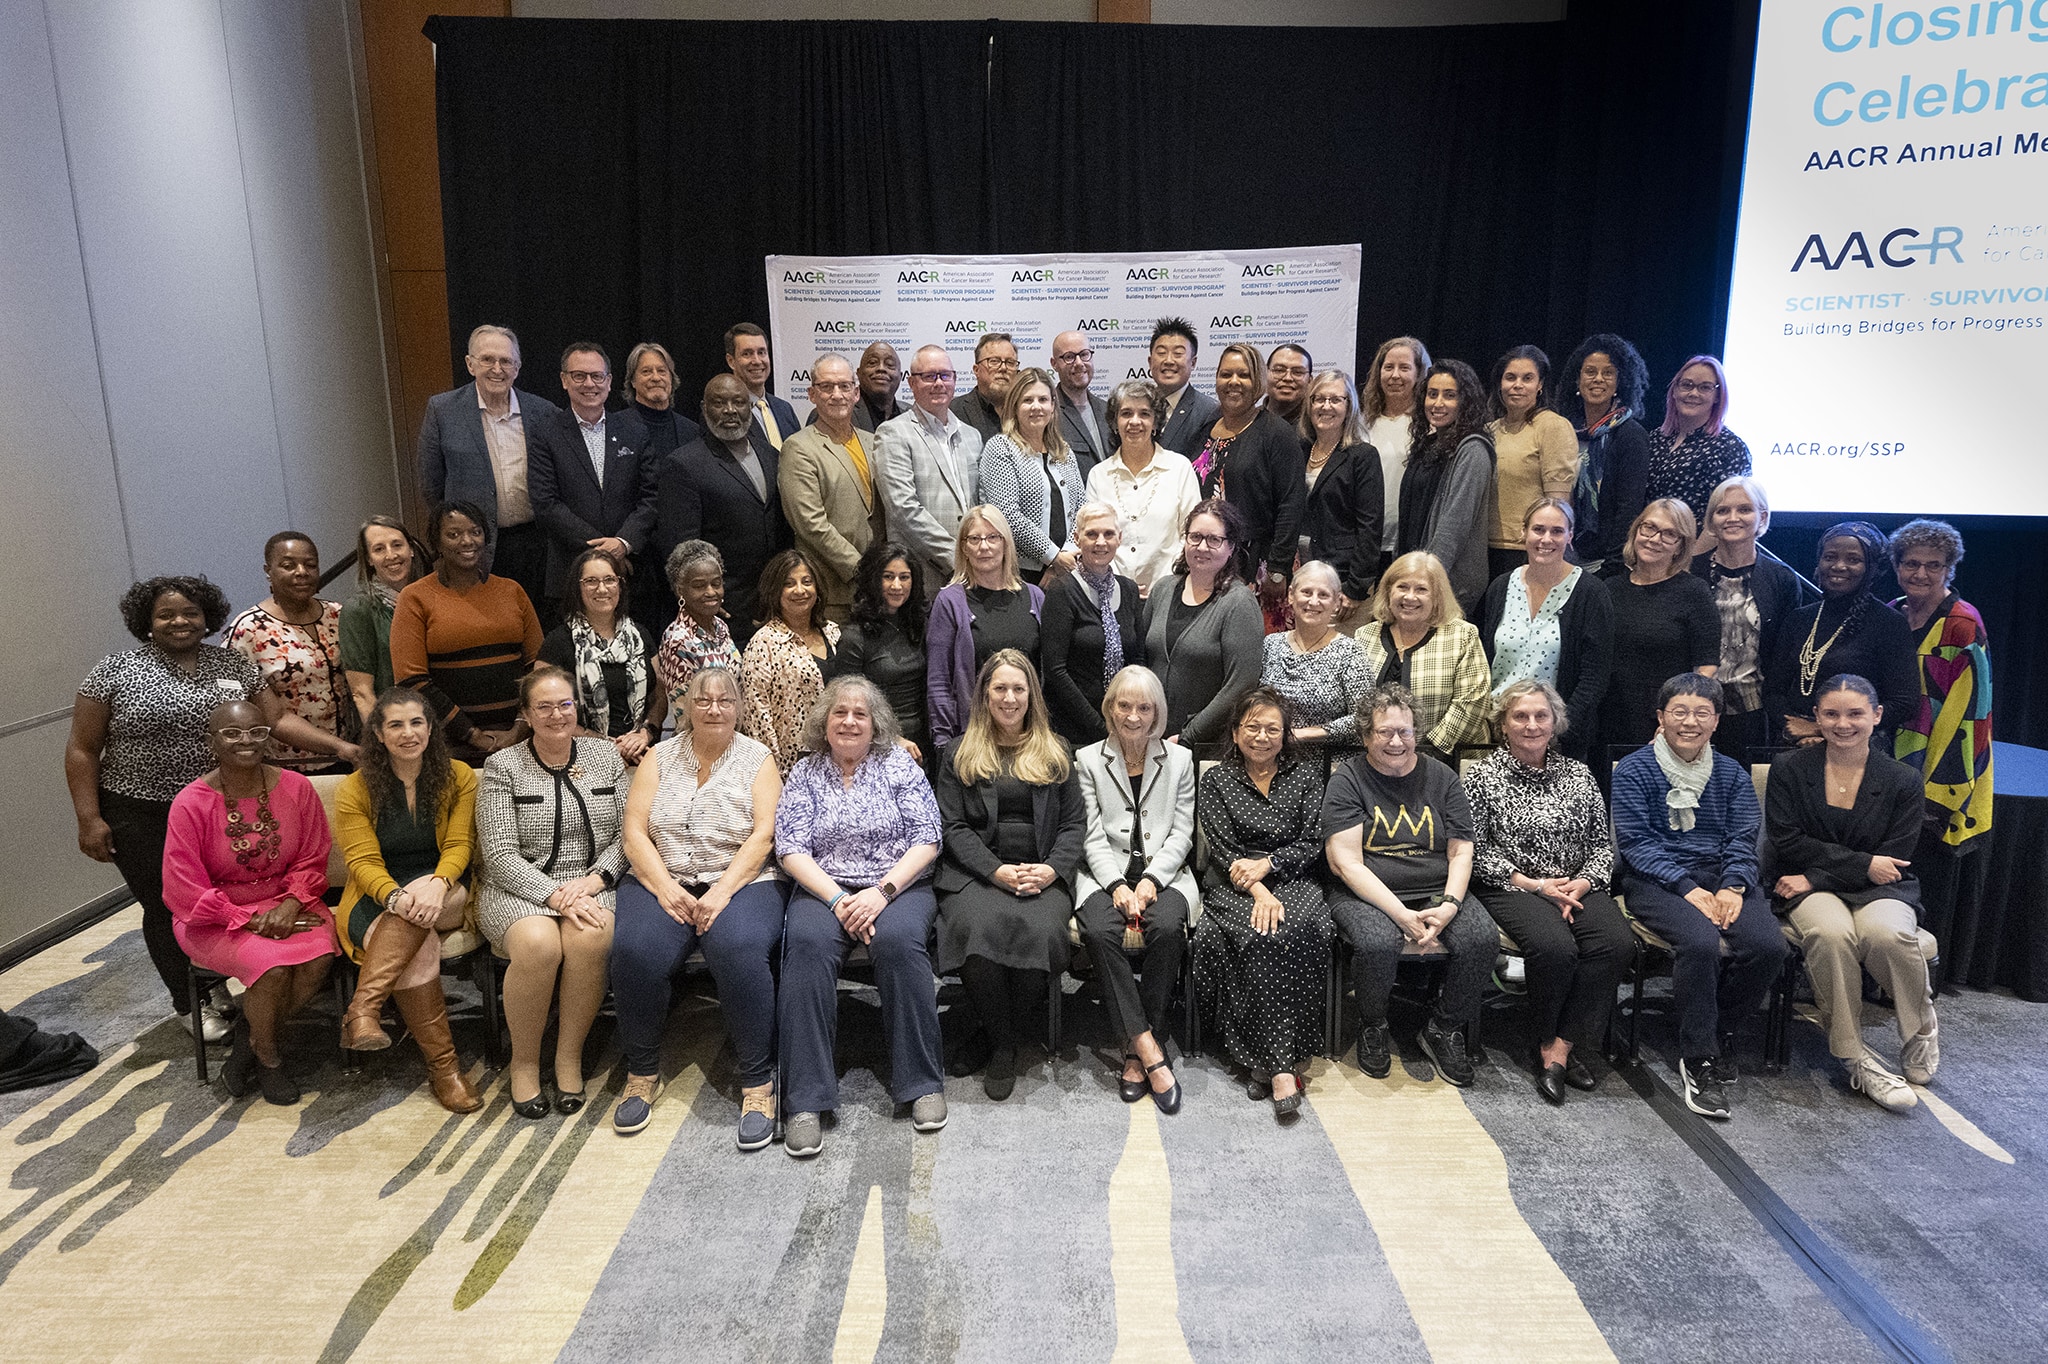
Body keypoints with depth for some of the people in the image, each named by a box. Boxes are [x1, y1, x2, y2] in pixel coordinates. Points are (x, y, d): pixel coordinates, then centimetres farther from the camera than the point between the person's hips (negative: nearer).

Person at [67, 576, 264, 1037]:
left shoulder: (233, 664, 4)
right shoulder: (114, 672, -3)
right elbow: (82, 750, -2)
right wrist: (89, 818, -8)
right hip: (143, 818, -2)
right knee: (169, 911, 7)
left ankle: (219, 987, 26)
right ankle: (192, 1004, 25)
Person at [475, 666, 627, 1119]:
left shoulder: (606, 756, 10)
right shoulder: (503, 767, 2)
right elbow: (499, 853, -6)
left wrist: (593, 880, -12)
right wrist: (554, 894, -19)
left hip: (592, 885, 1)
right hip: (519, 889, -1)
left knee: (589, 938, -32)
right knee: (539, 943, -33)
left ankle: (570, 1056, -11)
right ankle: (523, 1063, -9)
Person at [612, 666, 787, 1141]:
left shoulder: (757, 759, 7)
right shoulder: (660, 757, 12)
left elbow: (763, 835, -4)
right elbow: (635, 831, 3)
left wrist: (723, 891, -17)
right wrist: (665, 888, -12)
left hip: (740, 881, -2)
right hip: (662, 880, 2)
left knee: (738, 949, -33)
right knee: (635, 950, -28)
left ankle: (757, 1082, -18)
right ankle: (642, 1072, -4)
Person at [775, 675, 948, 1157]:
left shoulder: (900, 765, 7)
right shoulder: (805, 774, 10)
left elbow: (926, 840, -1)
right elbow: (791, 849, 0)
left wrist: (882, 891, -14)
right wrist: (838, 900, -15)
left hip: (898, 886, -1)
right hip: (824, 889, 1)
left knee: (898, 938, -33)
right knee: (806, 942, -31)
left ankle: (922, 1083, -20)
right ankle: (806, 1100, -27)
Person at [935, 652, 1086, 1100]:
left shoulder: (1055, 753, 18)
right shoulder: (958, 754, 14)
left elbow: (1075, 822, 12)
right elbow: (953, 826, 4)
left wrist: (1050, 869, -7)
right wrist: (997, 871, -11)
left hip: (1043, 874, 1)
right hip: (975, 871, 0)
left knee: (1041, 930, -32)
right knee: (980, 928, -33)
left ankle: (1019, 1029, -6)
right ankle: (1000, 1042, -13)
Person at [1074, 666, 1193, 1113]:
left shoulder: (1180, 759, 12)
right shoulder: (1087, 760, 9)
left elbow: (1181, 834, 5)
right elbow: (1093, 837, 2)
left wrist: (1150, 880, -12)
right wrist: (1117, 885, -15)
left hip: (1162, 872, 0)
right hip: (1106, 872, 0)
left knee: (1167, 928, -32)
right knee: (1100, 930, -32)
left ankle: (1136, 1050, -20)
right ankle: (1149, 1048, -27)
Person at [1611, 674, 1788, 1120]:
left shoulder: (1732, 774, 15)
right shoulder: (1633, 771, 2)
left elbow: (1743, 840, 7)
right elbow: (1636, 842, -7)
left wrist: (1732, 886, -13)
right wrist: (1688, 888, -18)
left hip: (1721, 878, 4)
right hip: (1656, 881, -4)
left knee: (1768, 946, -24)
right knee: (1701, 941, -33)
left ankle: (1709, 1030, 0)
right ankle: (1698, 1058, -16)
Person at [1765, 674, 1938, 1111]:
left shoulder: (1902, 780, 3)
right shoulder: (1788, 768, 2)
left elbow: (1893, 859, -4)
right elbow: (1787, 843, -4)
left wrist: (1816, 877, -14)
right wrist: (1862, 863, -14)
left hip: (1880, 889, 1)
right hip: (1808, 889, 0)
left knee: (1886, 932, -34)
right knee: (1831, 932, -35)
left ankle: (1921, 1033, -4)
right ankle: (1854, 1058, -24)